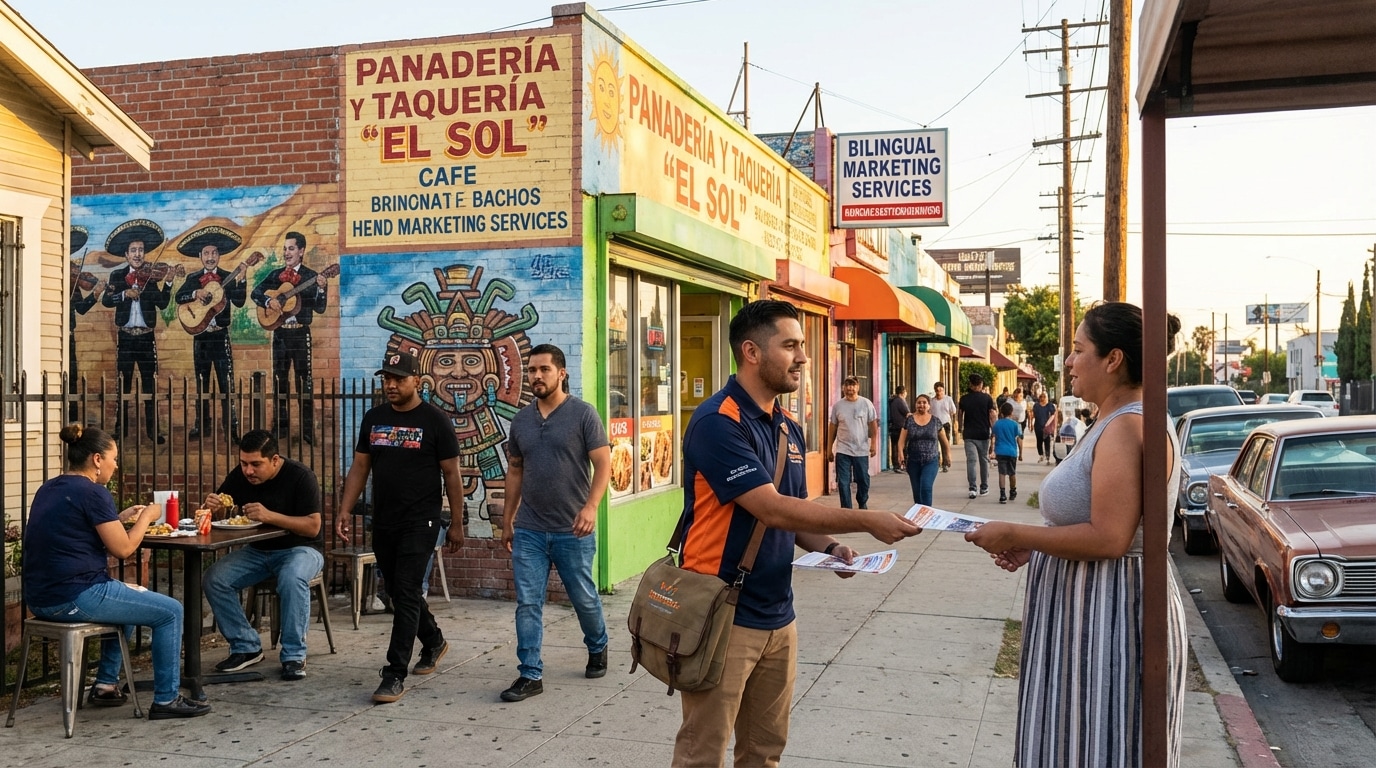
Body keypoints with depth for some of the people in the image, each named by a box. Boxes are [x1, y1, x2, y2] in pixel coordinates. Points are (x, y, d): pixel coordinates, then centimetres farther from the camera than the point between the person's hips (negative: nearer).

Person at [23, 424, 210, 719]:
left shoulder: (50, 489, 13)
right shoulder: (93, 492, -14)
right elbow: (123, 548, -12)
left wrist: (120, 518, 19)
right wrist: (146, 517, 3)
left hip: (42, 598, 10)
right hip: (75, 598, -10)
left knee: (133, 598, 33)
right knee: (170, 611, 0)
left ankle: (105, 684, 32)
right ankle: (166, 699, 5)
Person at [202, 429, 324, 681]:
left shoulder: (300, 476, -18)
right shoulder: (239, 476, -2)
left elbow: (313, 527, -22)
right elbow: (217, 513, 7)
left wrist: (269, 516, -34)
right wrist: (212, 507, -19)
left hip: (300, 548, -5)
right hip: (257, 550, 6)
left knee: (292, 578, -37)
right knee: (214, 579, -17)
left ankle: (294, 655, -21)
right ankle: (246, 647, -3)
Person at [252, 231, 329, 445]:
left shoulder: (311, 276, -2)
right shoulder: (275, 275, 9)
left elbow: (320, 308, -9)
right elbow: (255, 293, 9)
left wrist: (322, 289, -26)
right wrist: (268, 301, -10)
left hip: (300, 333, -4)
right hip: (279, 333, 4)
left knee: (304, 379, -4)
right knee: (279, 379, 10)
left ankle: (307, 430, -1)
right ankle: (280, 425, 19)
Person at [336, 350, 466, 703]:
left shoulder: (434, 420, -7)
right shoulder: (373, 418, 8)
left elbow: (451, 474, -4)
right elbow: (359, 468, 11)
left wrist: (456, 523, -4)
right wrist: (345, 512, 0)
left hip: (419, 524, -6)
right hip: (383, 523, 6)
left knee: (405, 595, -9)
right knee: (400, 592, 17)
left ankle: (395, 676, -5)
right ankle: (433, 641, 41)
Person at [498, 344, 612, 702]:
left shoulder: (583, 414, -7)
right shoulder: (521, 420, 8)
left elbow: (603, 464, -10)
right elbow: (515, 471, 16)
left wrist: (591, 506, -24)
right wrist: (507, 520, 15)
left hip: (572, 531, -3)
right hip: (529, 530, 4)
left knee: (584, 598, 11)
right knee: (527, 603, 0)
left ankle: (597, 648, 38)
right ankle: (530, 675, 7)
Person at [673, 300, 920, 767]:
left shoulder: (789, 430, 10)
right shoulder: (718, 423, -18)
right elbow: (772, 509, -24)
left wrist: (828, 547, -2)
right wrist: (868, 522, -22)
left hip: (777, 617, 8)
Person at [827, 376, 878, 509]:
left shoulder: (866, 403, -1)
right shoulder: (837, 405, 2)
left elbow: (873, 425, 2)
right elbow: (832, 429, 7)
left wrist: (873, 443, -8)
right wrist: (829, 449, 6)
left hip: (861, 450, 0)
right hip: (842, 451, 1)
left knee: (863, 480, 11)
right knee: (843, 483, -1)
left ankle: (863, 504, 35)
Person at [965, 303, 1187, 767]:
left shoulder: (1126, 427, -20)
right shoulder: (1119, 422, 14)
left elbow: (1108, 538, -26)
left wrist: (1015, 535, -18)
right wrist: (1032, 548, 9)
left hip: (1110, 614, -10)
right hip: (1092, 608, 10)